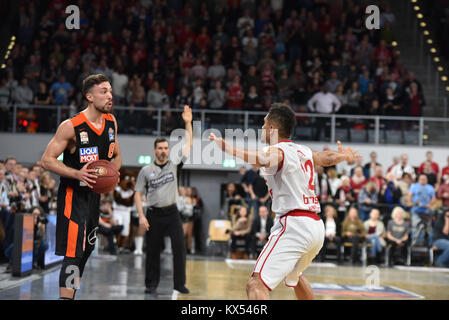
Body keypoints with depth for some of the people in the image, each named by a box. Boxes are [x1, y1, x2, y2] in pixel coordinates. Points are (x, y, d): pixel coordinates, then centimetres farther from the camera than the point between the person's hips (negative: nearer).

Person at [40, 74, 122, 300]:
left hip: (94, 194, 8)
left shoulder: (111, 122, 3)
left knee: (86, 250, 15)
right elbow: (46, 160, -16)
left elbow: (117, 156, 17)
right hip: (73, 196, -7)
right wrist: (77, 173, -28)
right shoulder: (71, 126, -18)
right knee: (73, 254, -13)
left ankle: (70, 294, 28)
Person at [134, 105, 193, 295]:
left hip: (172, 212, 1)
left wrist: (188, 123, -8)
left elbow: (189, 145, 0)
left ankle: (179, 284, 1)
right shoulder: (146, 170, 1)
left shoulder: (174, 163, 4)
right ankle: (151, 284, 16)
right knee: (152, 251, 4)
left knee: (179, 248, -7)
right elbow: (138, 194, 3)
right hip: (154, 214, -1)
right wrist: (141, 216, -6)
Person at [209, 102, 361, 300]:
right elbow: (328, 158, 38)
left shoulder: (278, 151, -6)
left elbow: (263, 159, -30)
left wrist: (228, 148, -42)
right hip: (316, 225, 9)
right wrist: (345, 155, 60)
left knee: (256, 285, -19)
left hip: (293, 225, -9)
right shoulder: (304, 151, 18)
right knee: (293, 275, 36)